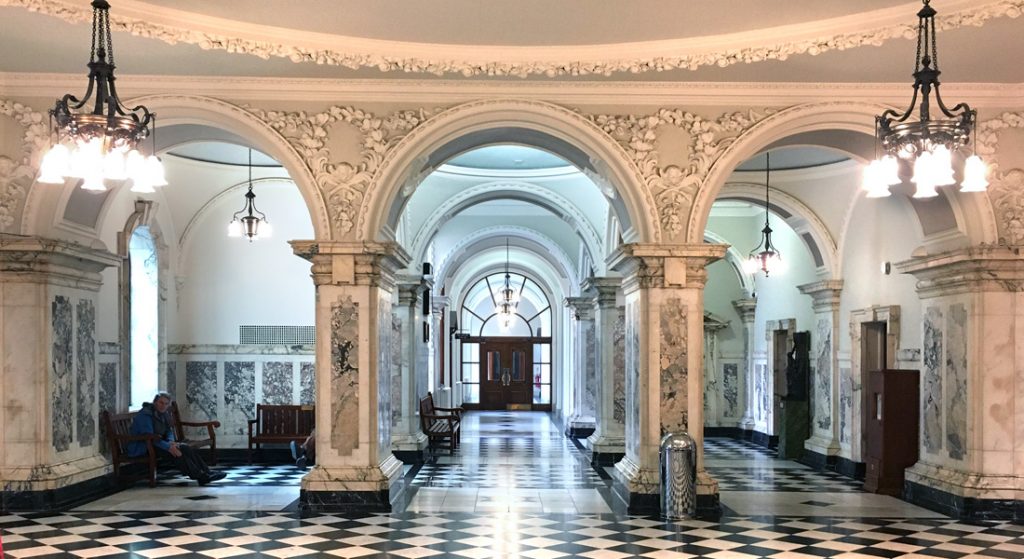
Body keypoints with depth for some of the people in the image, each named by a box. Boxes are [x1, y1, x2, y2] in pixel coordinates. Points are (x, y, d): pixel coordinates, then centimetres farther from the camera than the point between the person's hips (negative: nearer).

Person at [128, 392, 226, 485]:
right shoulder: (145, 415, -20)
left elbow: (169, 431, 15)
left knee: (186, 448, -11)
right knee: (178, 450, -27)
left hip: (157, 443, 9)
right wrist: (168, 447, -32)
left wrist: (171, 442, -10)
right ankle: (199, 476, -27)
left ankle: (206, 472, -15)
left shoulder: (164, 414, 8)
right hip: (142, 448, -9)